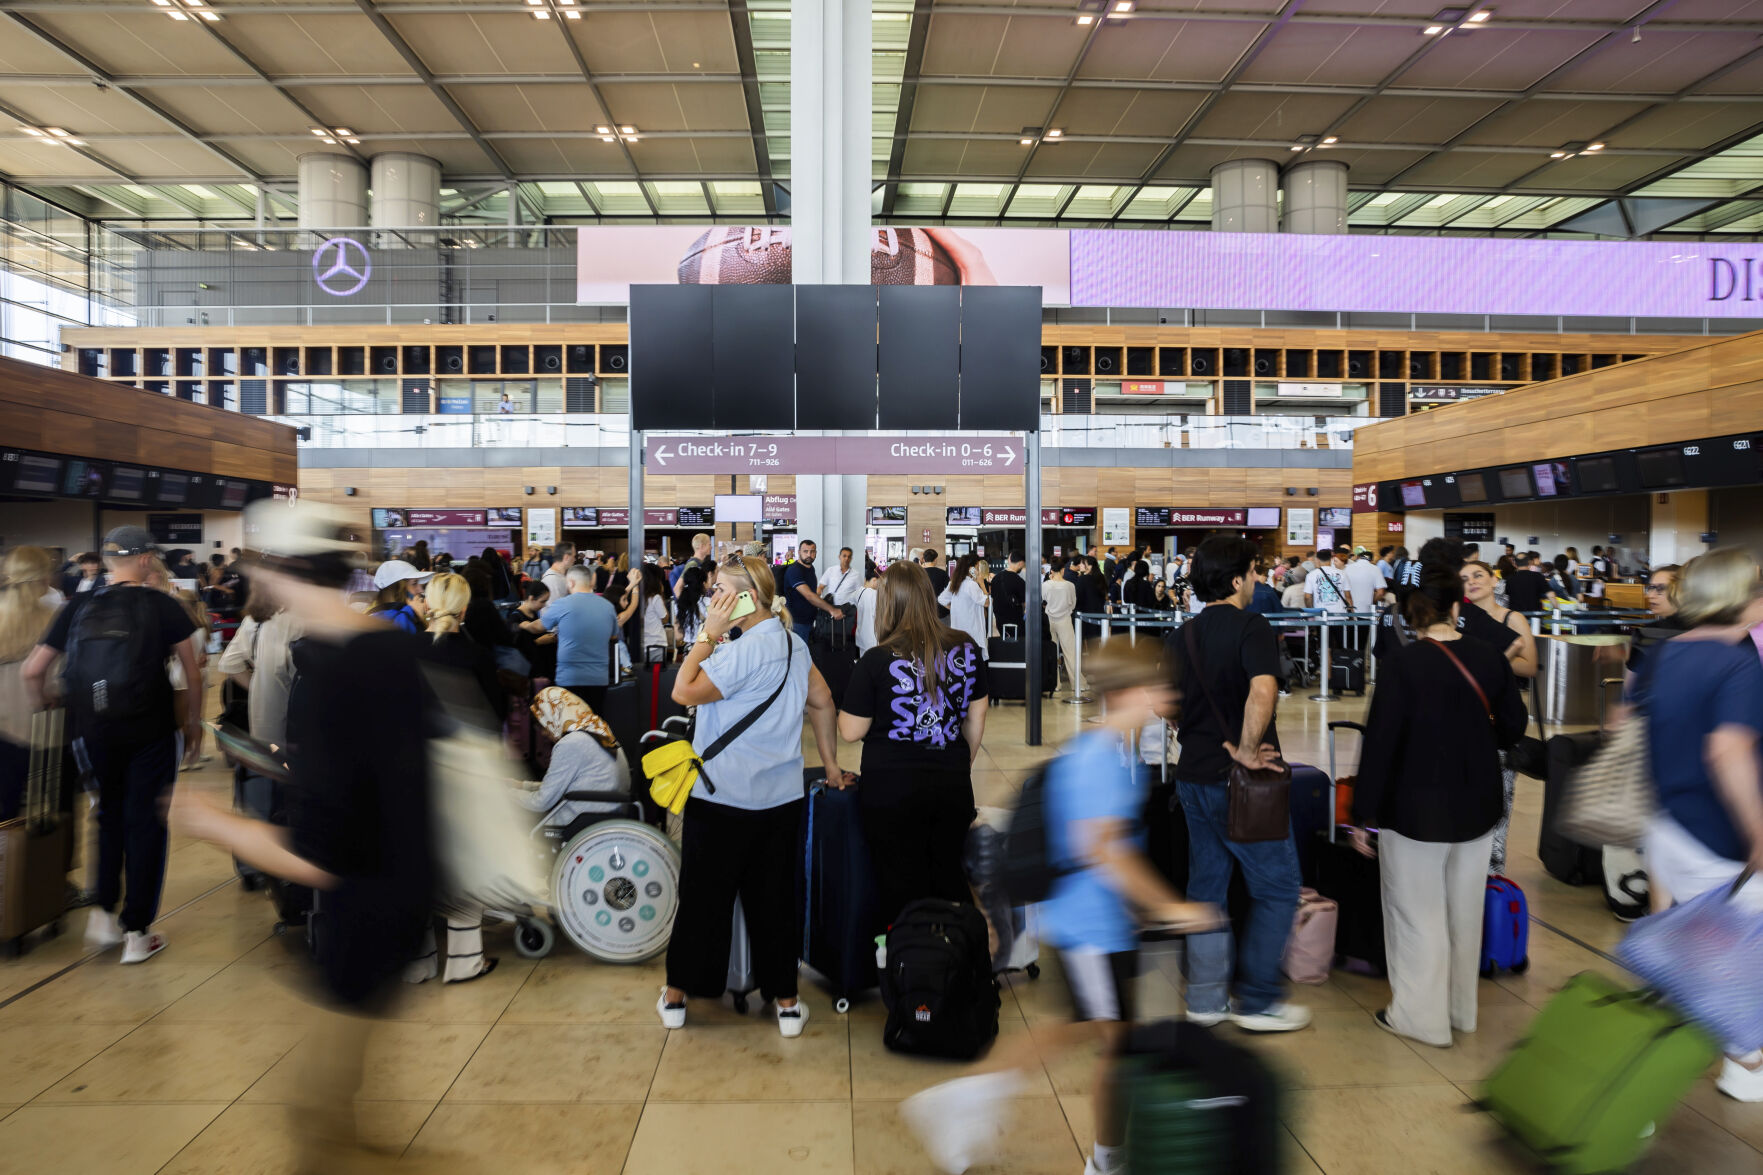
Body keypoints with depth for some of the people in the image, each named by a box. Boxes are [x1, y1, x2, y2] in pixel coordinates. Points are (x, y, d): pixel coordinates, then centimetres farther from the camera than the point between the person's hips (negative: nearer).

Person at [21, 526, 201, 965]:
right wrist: (194, 719, 8)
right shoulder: (162, 605, -7)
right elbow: (192, 672, -4)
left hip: (94, 732, 3)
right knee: (145, 822, 6)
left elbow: (31, 671, 2)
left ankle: (103, 913, 19)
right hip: (152, 731, -3)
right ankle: (136, 933, 11)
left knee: (110, 815, 23)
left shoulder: (79, 607, 1)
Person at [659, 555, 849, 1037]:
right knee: (774, 898, 13)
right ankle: (786, 1002, 19)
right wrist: (830, 764, 21)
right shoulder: (793, 643, 5)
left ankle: (677, 995, 25)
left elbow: (684, 692, -19)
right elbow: (823, 702, 13)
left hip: (722, 798, -6)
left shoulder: (745, 650, -20)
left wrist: (708, 634, -13)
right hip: (781, 797, 6)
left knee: (702, 895, 10)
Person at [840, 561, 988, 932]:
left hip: (892, 788, -3)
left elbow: (850, 731, -8)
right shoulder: (967, 649, -2)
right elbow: (976, 718, 7)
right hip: (953, 785, 4)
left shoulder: (877, 661, -13)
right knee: (949, 878, 19)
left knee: (901, 888, 9)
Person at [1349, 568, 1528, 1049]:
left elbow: (1379, 742, -16)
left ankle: (1422, 1017, 18)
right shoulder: (1490, 658, -4)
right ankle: (1461, 1009, 34)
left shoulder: (1402, 663, -18)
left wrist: (1364, 814, -9)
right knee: (1464, 910, 18)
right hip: (1477, 807, 5)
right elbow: (1511, 728, 6)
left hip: (1416, 808, -5)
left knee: (1418, 914, 8)